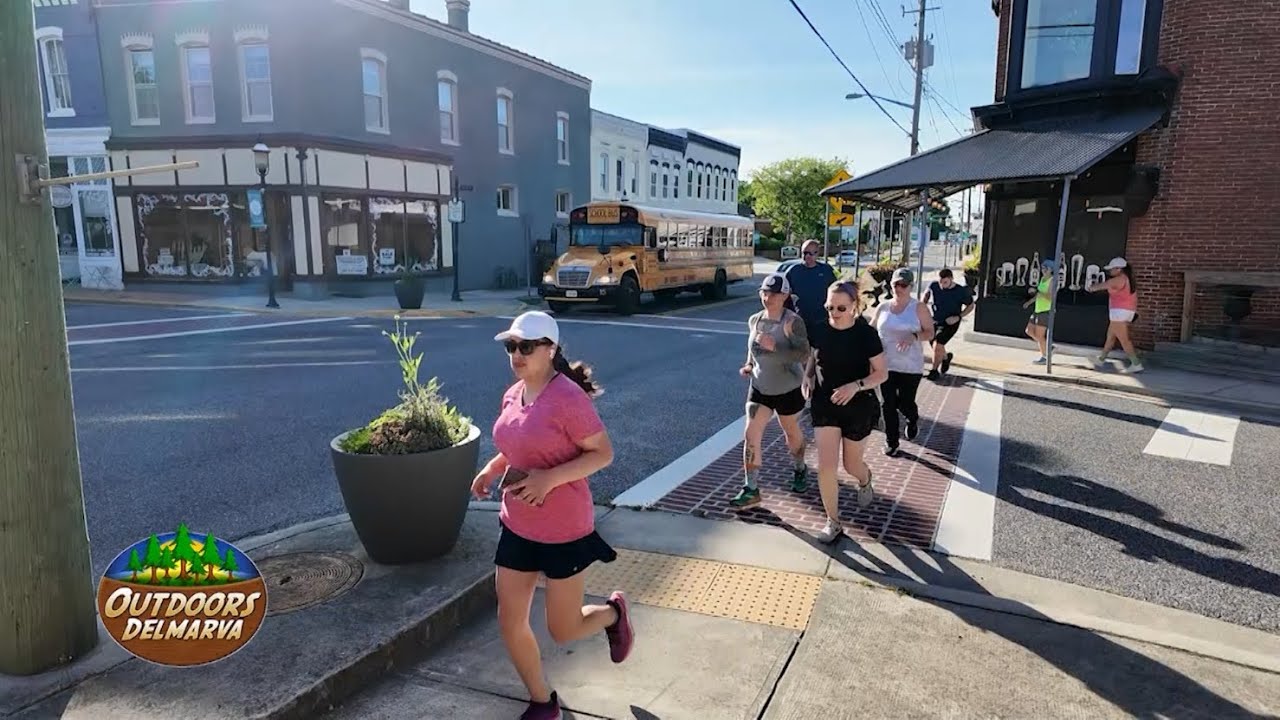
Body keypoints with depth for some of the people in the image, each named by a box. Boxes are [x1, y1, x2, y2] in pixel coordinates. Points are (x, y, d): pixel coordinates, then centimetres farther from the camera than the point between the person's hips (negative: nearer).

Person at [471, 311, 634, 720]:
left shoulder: (567, 397, -21)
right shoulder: (512, 395, 3)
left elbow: (603, 453, -19)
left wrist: (550, 479, -29)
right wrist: (491, 469, 0)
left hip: (564, 530, -7)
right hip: (517, 526, 7)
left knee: (563, 631, 9)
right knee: (509, 622, 11)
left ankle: (613, 613, 43)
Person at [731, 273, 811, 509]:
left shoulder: (792, 321, -20)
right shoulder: (754, 320, -3)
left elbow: (804, 354, -28)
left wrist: (775, 347, -38)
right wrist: (749, 364, 0)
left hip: (788, 389, -4)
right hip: (760, 388, 4)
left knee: (792, 432, 18)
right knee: (751, 435, -6)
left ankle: (800, 470, 47)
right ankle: (751, 490, 1)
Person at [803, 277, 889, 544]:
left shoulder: (866, 333, -16)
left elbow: (882, 373, -10)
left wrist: (856, 385, -27)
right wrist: (807, 377, -7)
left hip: (858, 407, -2)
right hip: (824, 404, 2)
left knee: (851, 464, 16)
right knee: (825, 466, -5)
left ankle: (865, 481, 54)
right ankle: (833, 522, 13)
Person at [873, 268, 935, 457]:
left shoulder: (918, 308, -6)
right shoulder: (883, 307, 3)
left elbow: (930, 333, -5)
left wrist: (914, 337, -24)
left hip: (910, 367, -3)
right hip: (886, 365, 3)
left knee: (905, 403, 3)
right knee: (889, 405, 6)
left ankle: (913, 420, 40)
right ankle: (891, 441, 20)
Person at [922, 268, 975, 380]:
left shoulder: (960, 291, -20)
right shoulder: (934, 285, -13)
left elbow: (971, 305, -4)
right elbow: (927, 293, 12)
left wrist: (958, 317, -16)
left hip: (951, 324, -4)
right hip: (935, 321, 4)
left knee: (937, 345, -16)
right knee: (934, 346, 13)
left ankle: (934, 370, 5)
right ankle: (946, 357, 47)